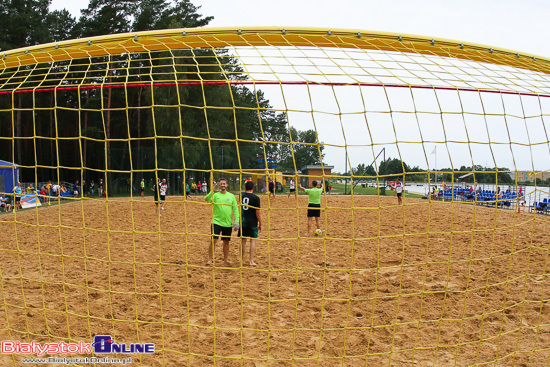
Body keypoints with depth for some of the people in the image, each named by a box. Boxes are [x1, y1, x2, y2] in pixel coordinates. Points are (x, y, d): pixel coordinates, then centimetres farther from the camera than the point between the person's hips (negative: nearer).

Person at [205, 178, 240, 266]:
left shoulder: (231, 196, 6)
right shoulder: (215, 195, -1)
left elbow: (235, 209, 7)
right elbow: (206, 199, -21)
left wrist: (236, 221, -1)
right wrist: (212, 191, -37)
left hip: (228, 223, 3)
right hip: (216, 222, -3)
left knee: (226, 241, 10)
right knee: (213, 240, -8)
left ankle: (226, 260, 22)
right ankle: (210, 259, 3)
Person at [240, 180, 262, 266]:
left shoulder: (241, 195, 0)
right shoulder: (256, 198, -11)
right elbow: (257, 212, -11)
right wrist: (260, 224, -1)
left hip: (242, 221, 3)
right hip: (252, 222, -3)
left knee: (243, 240, 13)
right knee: (253, 240, 4)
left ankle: (242, 259, 22)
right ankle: (251, 261, 2)